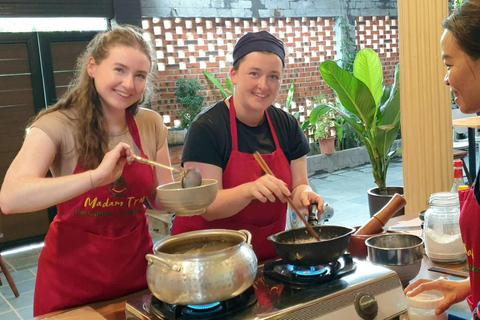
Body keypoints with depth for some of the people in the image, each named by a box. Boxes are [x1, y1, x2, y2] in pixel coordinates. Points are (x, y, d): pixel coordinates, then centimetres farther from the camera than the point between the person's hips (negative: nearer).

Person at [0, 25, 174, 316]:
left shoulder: (152, 125, -3)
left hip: (135, 266, 4)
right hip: (72, 274, -3)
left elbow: (162, 198, 4)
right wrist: (97, 175, -39)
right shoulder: (58, 125, -16)